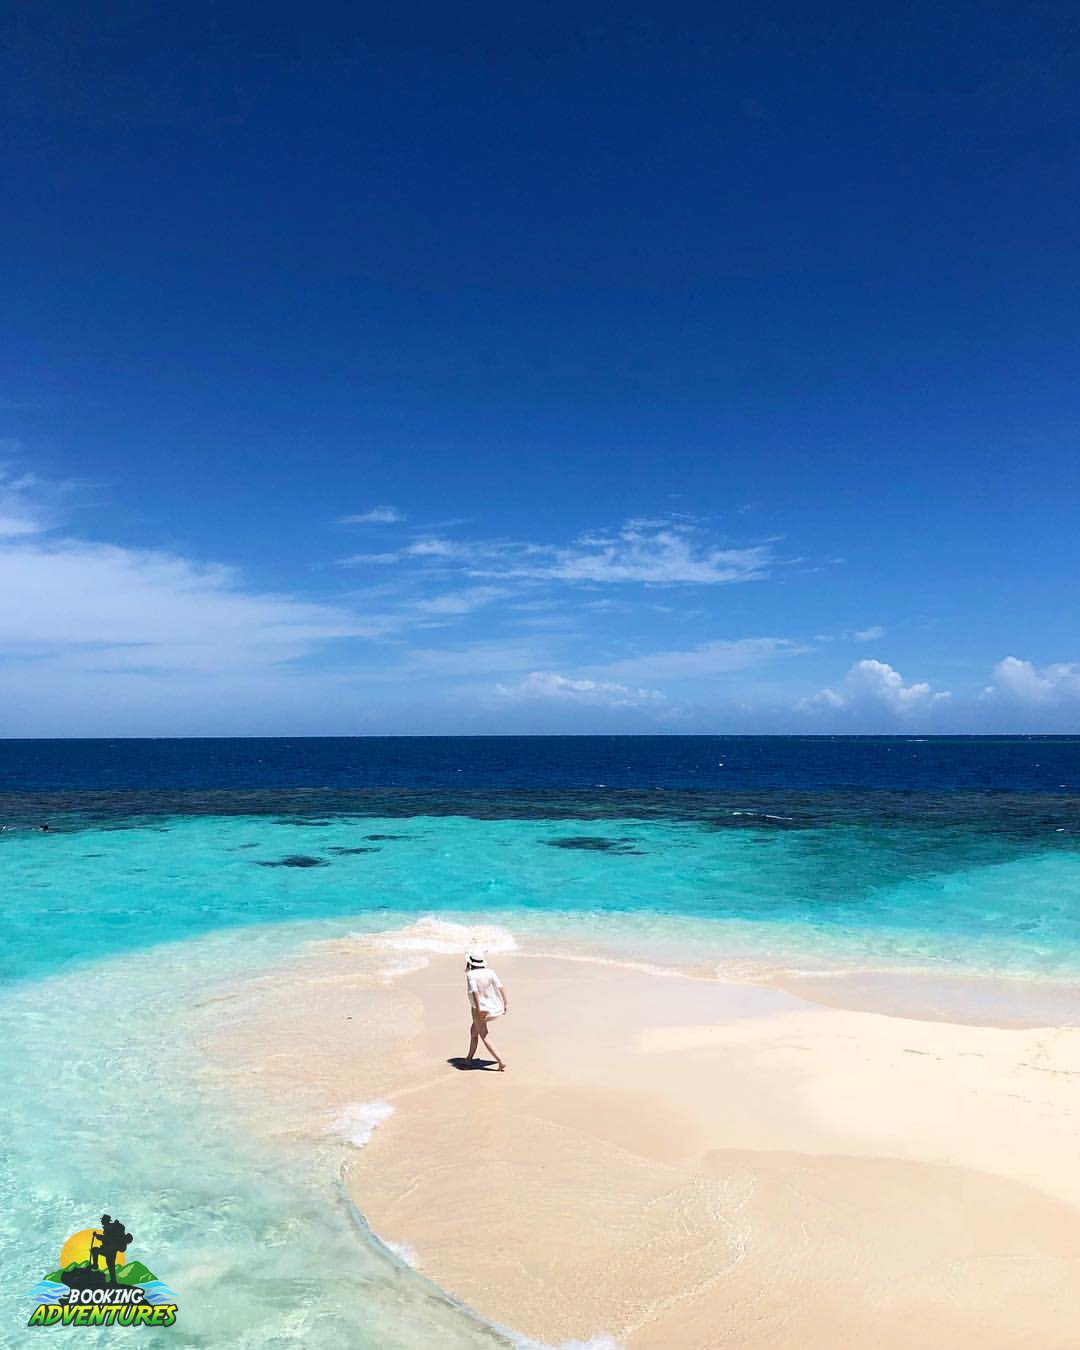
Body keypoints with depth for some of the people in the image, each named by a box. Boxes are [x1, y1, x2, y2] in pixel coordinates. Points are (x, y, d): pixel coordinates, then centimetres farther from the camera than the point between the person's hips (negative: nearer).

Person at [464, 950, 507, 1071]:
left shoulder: (470, 975, -17)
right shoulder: (490, 972, -3)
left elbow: (475, 992, -27)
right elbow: (501, 987, -9)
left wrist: (478, 1010, -24)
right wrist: (506, 1003, -5)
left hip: (479, 1008, -7)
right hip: (492, 1007, 7)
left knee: (484, 1037, 3)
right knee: (473, 1029, 27)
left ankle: (500, 1062, -7)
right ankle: (470, 1057, 36)